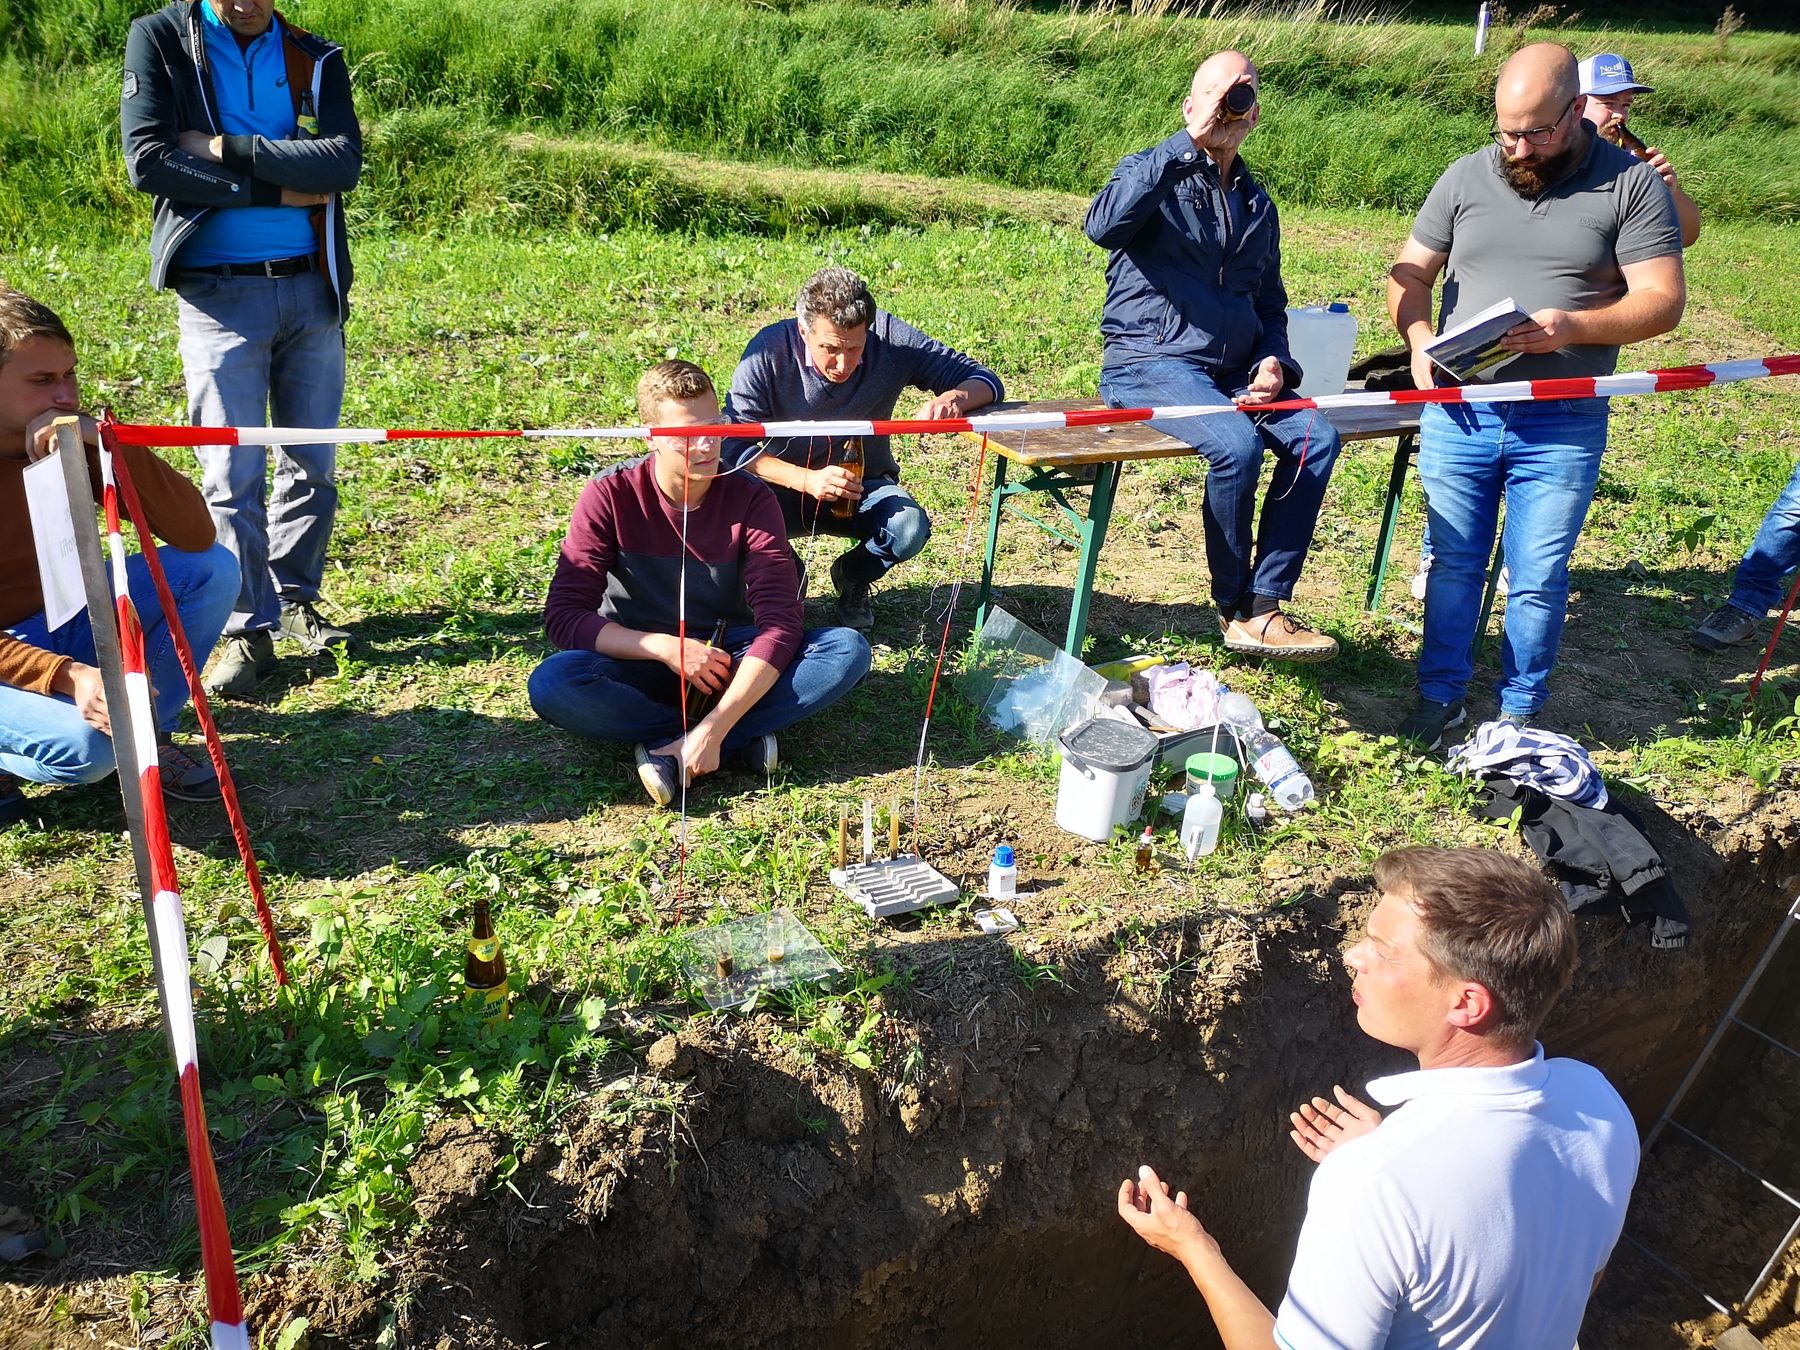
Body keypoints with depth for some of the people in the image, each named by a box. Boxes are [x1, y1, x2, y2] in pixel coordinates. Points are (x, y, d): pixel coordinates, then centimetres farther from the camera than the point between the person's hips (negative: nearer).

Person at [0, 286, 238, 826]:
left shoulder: (75, 442, -6)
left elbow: (196, 535, -16)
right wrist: (68, 677, -38)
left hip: (63, 623, 6)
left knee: (212, 569, -14)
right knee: (85, 746, -35)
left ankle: (147, 733, 1)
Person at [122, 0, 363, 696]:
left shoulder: (316, 59, 7)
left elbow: (344, 163, -9)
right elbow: (148, 161, -10)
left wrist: (231, 150, -16)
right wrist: (278, 191, -11)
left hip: (311, 287, 3)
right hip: (219, 292, -3)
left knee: (314, 463, 9)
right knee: (233, 475, -5)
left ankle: (296, 600, 26)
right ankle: (250, 631, 5)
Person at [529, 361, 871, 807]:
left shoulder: (751, 499, -13)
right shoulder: (610, 495, -13)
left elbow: (780, 622, -22)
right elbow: (564, 616, -15)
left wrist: (713, 729, -33)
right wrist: (666, 647, -29)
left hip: (730, 659, 1)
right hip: (642, 660, -1)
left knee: (848, 650, -25)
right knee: (552, 683, -33)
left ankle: (671, 750, -27)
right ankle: (744, 738, -22)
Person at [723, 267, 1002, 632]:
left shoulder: (891, 338, -19)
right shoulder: (769, 351, -22)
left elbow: (986, 381, -14)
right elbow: (732, 445, -23)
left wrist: (955, 397, -39)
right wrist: (807, 480, -38)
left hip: (865, 487, 1)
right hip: (786, 488, -1)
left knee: (909, 529, -30)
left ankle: (852, 578, 8)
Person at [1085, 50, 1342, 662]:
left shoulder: (1258, 206, 21)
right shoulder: (1152, 173, 3)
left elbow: (1269, 305, 27)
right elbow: (1102, 224, -21)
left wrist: (1273, 362, 4)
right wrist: (1189, 141, -22)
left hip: (1233, 372, 6)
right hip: (1149, 364, -6)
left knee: (1316, 436, -20)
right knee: (1237, 444, -31)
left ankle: (1264, 604, -14)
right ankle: (1235, 610, -12)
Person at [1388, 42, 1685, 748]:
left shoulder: (1631, 183, -2)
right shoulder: (1467, 177, 6)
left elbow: (1663, 299, -7)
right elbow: (1409, 274, 10)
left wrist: (1574, 327, -24)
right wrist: (1419, 340, -10)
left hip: (1563, 425, -2)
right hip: (1458, 412, 2)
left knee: (1538, 582, 4)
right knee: (1453, 564, 10)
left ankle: (1519, 714, 20)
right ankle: (1440, 696, 24)